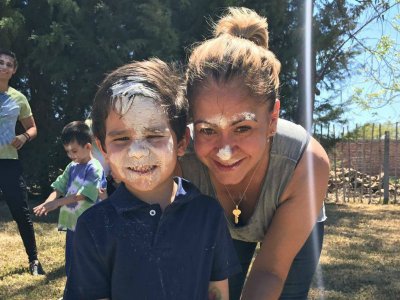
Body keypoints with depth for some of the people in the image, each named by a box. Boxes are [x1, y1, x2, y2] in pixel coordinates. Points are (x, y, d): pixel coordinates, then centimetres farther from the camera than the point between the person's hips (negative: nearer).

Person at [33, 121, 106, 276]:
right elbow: (59, 188, 6)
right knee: (71, 267, 17)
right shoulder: (72, 167, 9)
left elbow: (83, 194, -21)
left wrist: (57, 202, -24)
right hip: (71, 223, 8)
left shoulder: (94, 168, -14)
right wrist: (48, 202, -13)